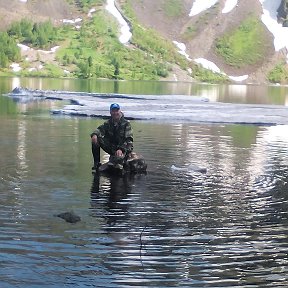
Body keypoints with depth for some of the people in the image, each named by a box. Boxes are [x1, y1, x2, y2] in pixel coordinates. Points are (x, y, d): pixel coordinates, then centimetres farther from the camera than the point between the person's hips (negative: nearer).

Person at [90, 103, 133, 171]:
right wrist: (94, 134, -34)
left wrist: (121, 149, -32)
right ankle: (96, 163, -15)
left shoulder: (126, 123, -5)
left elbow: (128, 140, -14)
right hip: (111, 148, 4)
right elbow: (100, 129, -8)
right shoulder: (108, 123, 8)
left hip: (124, 148, -4)